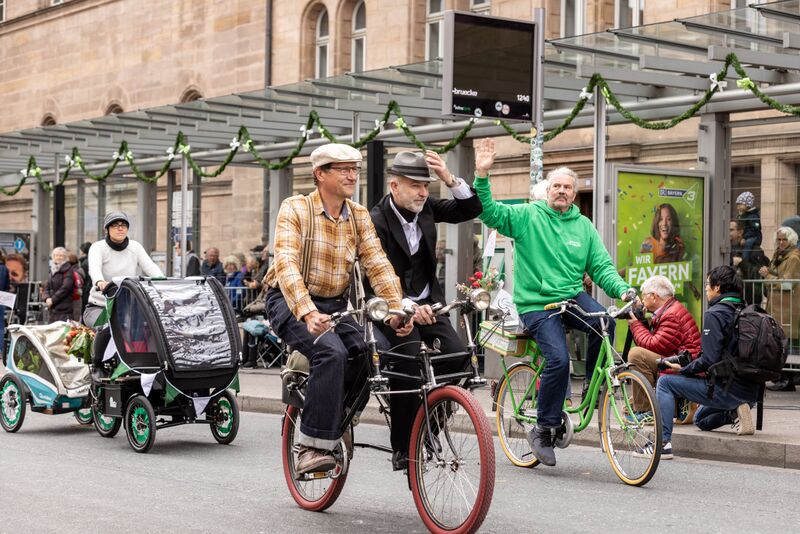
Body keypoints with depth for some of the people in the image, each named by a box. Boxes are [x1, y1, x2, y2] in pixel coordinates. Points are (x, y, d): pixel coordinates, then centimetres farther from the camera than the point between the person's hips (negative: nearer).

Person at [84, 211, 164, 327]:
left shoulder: (135, 247, 7)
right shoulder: (98, 247, -5)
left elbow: (150, 267, -7)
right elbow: (94, 267, -25)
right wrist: (100, 282, -49)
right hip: (99, 307, -3)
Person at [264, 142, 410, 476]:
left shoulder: (360, 216, 5)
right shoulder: (295, 210, -11)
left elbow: (378, 265, -4)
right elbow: (286, 264, -24)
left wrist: (397, 309, -20)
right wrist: (308, 314, -39)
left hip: (335, 305, 5)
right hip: (291, 303, -5)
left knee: (379, 349, -19)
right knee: (332, 352, -32)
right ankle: (312, 446, -25)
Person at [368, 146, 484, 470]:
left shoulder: (426, 207, 1)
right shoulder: (376, 221, -17)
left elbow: (470, 210, -2)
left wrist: (449, 178, -19)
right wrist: (407, 306, -39)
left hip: (427, 304, 6)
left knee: (456, 355, -14)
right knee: (409, 367, -21)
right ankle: (402, 449, -8)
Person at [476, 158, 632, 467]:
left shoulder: (583, 226, 11)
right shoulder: (527, 216, 1)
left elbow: (601, 266, 8)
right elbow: (487, 211, -9)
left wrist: (622, 289, -10)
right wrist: (482, 175, -23)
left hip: (572, 296, 4)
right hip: (536, 303, -3)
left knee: (603, 322, -29)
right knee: (559, 359, -23)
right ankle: (544, 430, -4)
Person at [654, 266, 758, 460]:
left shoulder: (715, 314, -12)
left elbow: (709, 360, -19)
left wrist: (683, 369, -4)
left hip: (726, 390, -8)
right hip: (751, 392, 8)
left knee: (665, 382, 2)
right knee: (701, 420, 31)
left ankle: (663, 442, -8)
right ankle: (734, 413, 3)